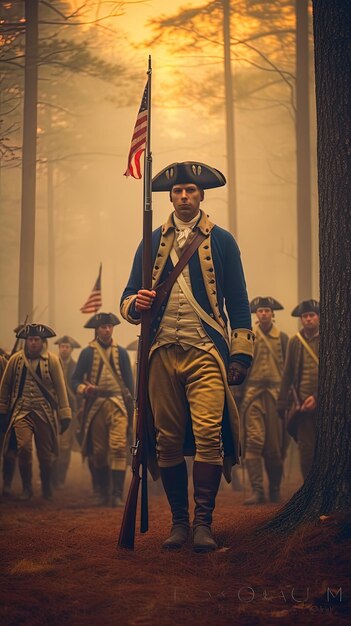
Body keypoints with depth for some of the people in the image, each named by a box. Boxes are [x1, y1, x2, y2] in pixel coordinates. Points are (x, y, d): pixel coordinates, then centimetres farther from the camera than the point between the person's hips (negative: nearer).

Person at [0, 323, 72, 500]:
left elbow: (60, 387, 1)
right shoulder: (15, 359, 4)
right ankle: (26, 487, 2)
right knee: (24, 447, -17)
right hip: (21, 411, 0)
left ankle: (47, 489, 27)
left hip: (45, 412, 0)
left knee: (45, 454, 4)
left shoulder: (52, 360, 0)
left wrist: (65, 415, -2)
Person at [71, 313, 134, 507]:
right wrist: (84, 389, -13)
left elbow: (129, 382, 15)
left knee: (118, 447, -14)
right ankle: (102, 493, 16)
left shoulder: (121, 352, 12)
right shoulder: (87, 353, 9)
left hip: (117, 405, 0)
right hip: (95, 405, 1)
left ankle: (118, 494, -15)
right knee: (98, 452, 4)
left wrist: (130, 407, 10)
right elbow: (75, 379, 9)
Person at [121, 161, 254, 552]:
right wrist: (135, 305, -7)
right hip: (162, 354, 3)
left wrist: (241, 355, 0)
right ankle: (179, 521, 12)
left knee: (209, 435, -15)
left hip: (206, 354, -3)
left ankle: (203, 523, -9)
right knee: (167, 442, 2)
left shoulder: (222, 241, 11)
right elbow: (128, 296, 18)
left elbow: (238, 303, 8)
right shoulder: (152, 243, 17)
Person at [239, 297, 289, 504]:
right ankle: (257, 490, -12)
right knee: (254, 440, -12)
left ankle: (275, 489, 18)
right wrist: (239, 394, -1)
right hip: (253, 393, -1)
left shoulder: (282, 338, 11)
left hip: (276, 392, 1)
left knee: (276, 445, 4)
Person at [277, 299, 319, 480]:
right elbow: (287, 375, 10)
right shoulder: (295, 341, 8)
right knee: (306, 448, -1)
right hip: (303, 403, 1)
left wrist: (317, 397, -13)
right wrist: (282, 402, 6)